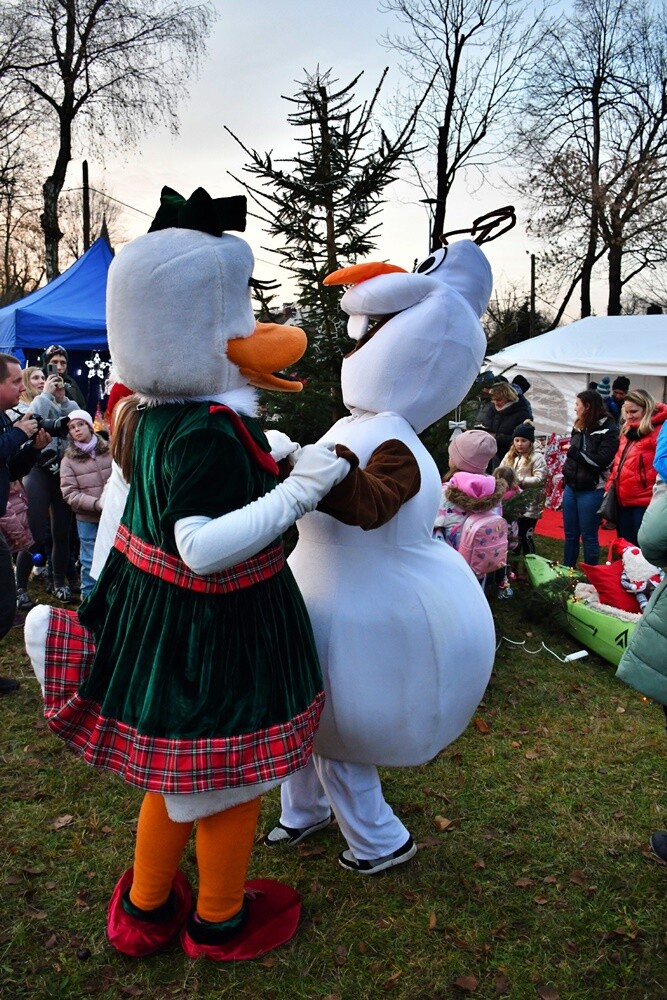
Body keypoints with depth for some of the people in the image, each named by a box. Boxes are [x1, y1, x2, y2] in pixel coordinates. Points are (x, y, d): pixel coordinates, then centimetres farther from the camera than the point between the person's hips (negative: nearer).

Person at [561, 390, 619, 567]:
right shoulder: (579, 428, 12)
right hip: (571, 487, 6)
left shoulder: (609, 430, -10)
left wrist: (573, 452, -13)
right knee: (570, 534, 13)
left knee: (589, 537, 2)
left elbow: (601, 460, -19)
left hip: (591, 491, -6)